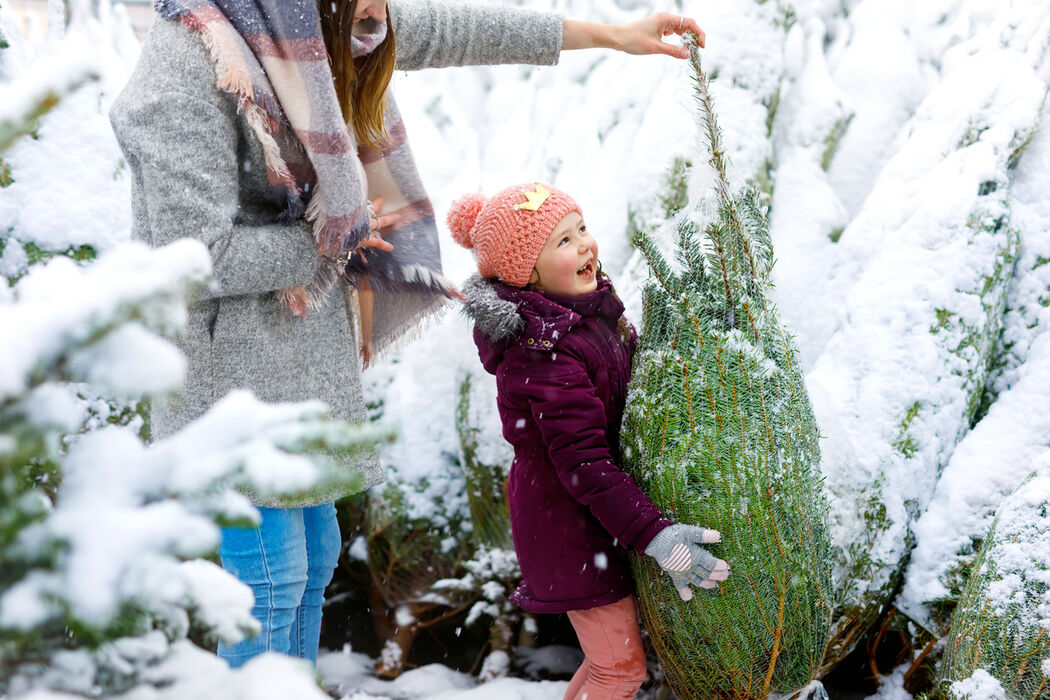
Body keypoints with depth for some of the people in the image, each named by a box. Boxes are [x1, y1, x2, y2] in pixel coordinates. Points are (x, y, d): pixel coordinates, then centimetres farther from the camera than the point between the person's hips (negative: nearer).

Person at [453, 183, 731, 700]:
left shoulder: (587, 306, 2)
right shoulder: (542, 356, -27)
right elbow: (583, 464, -29)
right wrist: (652, 534, -32)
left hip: (604, 508, 9)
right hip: (568, 520, -9)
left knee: (619, 638, 21)